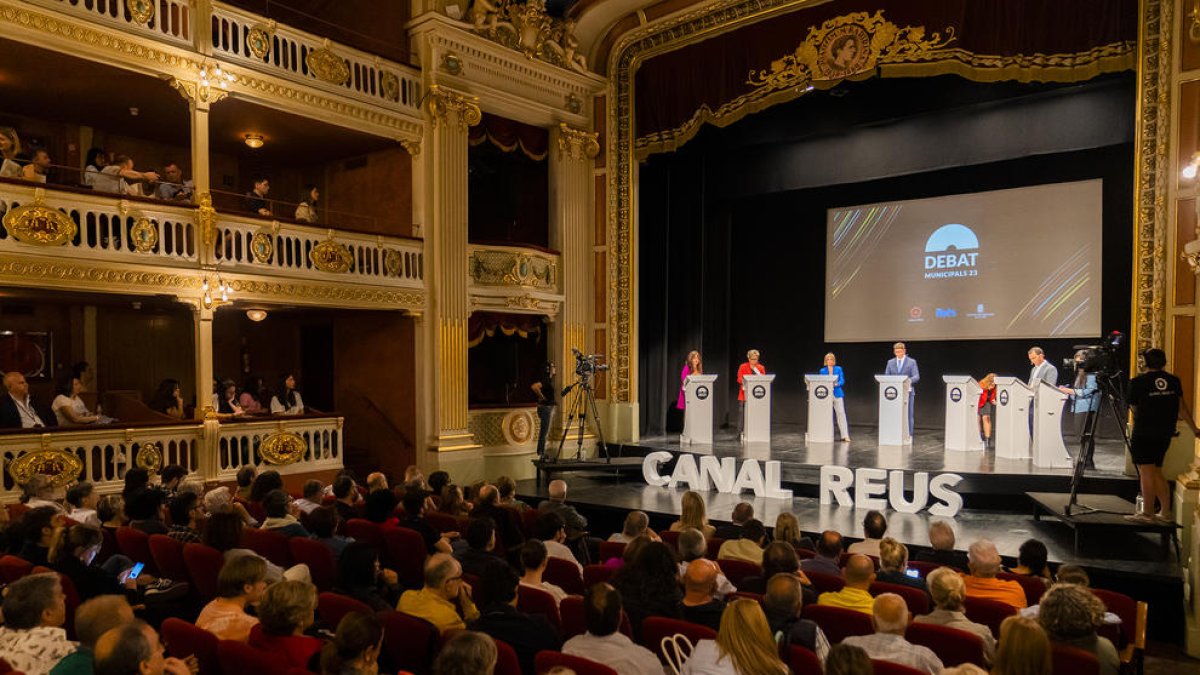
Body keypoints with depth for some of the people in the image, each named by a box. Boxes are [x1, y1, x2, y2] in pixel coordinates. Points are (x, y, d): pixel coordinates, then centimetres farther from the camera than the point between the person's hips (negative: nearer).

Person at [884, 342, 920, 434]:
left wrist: (909, 380, -27)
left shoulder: (912, 362, 2)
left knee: (908, 415, 1)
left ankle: (908, 435, 6)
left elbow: (916, 377, -6)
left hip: (907, 392, -2)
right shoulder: (890, 362, 11)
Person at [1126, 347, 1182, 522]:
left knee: (1146, 473, -3)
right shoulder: (1174, 381, 6)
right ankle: (1165, 512, 17)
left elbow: (1132, 405, 0)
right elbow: (1179, 404, 13)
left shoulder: (1138, 382, -10)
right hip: (1165, 434, 6)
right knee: (1157, 473, 15)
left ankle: (1147, 514, 0)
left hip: (1143, 434, -6)